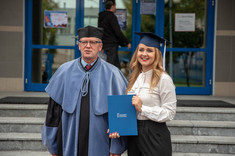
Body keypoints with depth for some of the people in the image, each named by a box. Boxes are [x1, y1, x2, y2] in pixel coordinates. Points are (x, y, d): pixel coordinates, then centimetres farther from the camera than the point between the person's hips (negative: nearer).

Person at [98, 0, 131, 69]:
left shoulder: (101, 17, 14)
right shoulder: (112, 17, -13)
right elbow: (118, 33, -17)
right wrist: (127, 42, -7)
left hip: (105, 43, 9)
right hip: (112, 44, -9)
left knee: (117, 65, 12)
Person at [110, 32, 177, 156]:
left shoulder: (163, 79, -10)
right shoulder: (134, 78, 10)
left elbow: (169, 113, -13)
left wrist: (142, 108, -19)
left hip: (154, 136, -6)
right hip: (133, 135, 6)